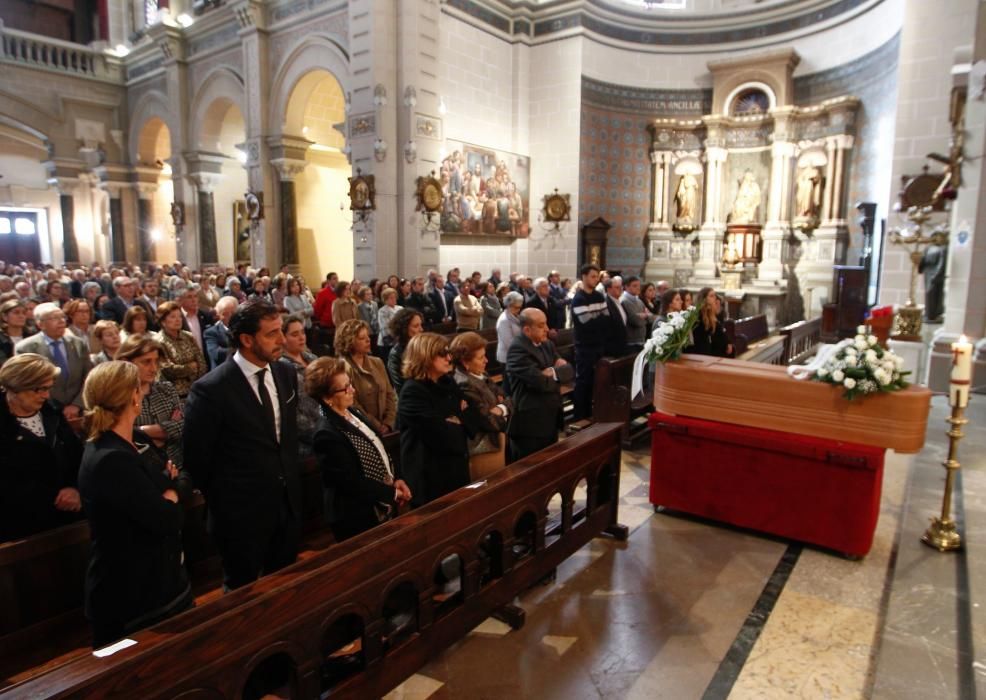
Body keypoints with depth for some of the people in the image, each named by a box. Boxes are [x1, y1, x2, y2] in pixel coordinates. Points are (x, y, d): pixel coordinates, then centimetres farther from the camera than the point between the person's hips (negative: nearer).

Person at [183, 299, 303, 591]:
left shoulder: (286, 374, -1)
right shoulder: (211, 389, -20)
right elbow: (196, 458, -10)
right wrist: (221, 503, 1)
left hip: (288, 504, 5)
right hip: (242, 513, -5)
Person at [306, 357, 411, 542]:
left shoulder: (353, 412, 2)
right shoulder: (328, 434, -25)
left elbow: (379, 452, 12)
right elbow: (352, 483, -24)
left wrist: (395, 479, -1)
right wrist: (392, 493, -14)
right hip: (358, 519, -8)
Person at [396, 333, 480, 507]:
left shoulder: (448, 383, 9)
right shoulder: (413, 391, -17)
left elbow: (473, 418, 7)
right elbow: (439, 435, -24)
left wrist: (457, 421, -13)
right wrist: (458, 426, -5)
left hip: (456, 468, 8)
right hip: (429, 476, -8)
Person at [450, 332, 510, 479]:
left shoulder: (480, 375, 5)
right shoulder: (465, 385, -25)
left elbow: (504, 397, 9)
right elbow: (489, 421, -24)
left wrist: (501, 409, -12)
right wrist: (503, 417, -5)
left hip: (494, 443, 10)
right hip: (484, 451, -10)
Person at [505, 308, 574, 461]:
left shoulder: (547, 344, 10)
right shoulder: (518, 349, -19)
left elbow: (569, 371, 2)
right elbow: (541, 382, -26)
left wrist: (553, 372, -18)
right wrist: (558, 370, -6)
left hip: (551, 419, 8)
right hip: (529, 424, -8)